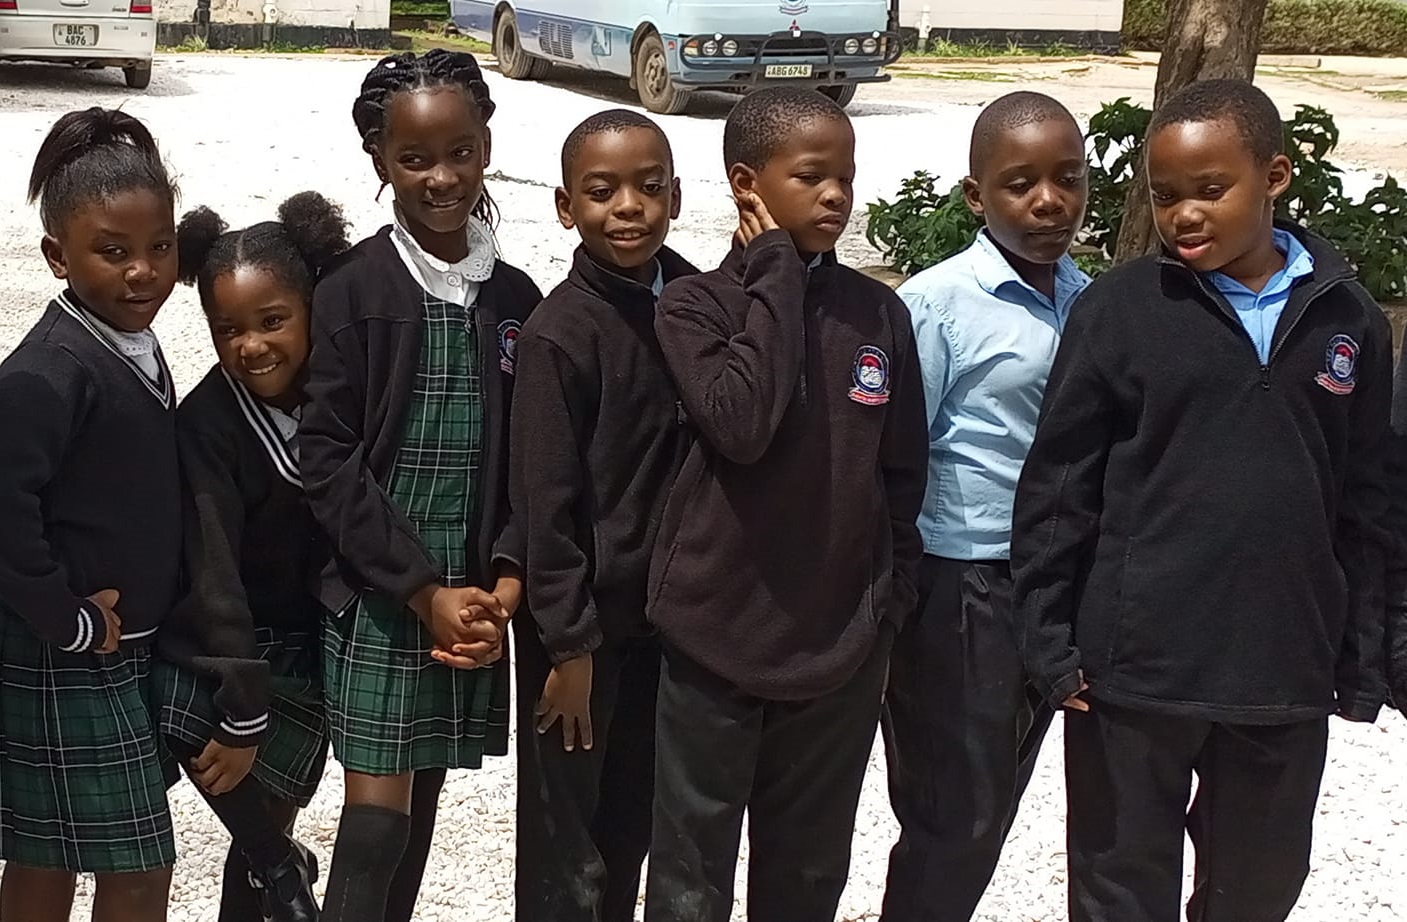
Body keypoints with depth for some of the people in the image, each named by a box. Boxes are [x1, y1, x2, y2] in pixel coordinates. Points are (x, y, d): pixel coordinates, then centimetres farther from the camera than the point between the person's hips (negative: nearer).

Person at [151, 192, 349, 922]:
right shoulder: (206, 422, -19)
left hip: (314, 648, 3)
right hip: (220, 643, -2)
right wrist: (244, 713, -20)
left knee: (267, 824, 6)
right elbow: (214, 573, -19)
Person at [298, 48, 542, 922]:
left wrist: (506, 579, -7)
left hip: (475, 593, 4)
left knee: (425, 795, 13)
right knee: (377, 808, -6)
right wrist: (423, 590, -13)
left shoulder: (515, 298, 5)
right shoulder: (352, 292, -6)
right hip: (377, 591, -4)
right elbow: (329, 459, -9)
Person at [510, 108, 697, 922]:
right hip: (584, 621, -5)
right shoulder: (560, 332, -17)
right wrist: (569, 642, -15)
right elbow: (545, 503, -16)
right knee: (567, 851, 7)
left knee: (634, 825, 19)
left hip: (669, 612, 6)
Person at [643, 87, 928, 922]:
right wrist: (777, 275, -17)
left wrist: (892, 601, 5)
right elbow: (739, 425, -26)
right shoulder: (696, 304, -7)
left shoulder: (880, 312, 3)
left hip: (842, 640, 3)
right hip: (718, 632, -3)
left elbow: (903, 471, 9)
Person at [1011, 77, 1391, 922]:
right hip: (1134, 666, -2)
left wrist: (1362, 659, 8)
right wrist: (1051, 641, -7)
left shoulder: (1346, 319, 2)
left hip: (1285, 675, 3)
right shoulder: (1120, 309, -6)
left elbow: (1365, 505, 7)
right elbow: (1057, 490, -4)